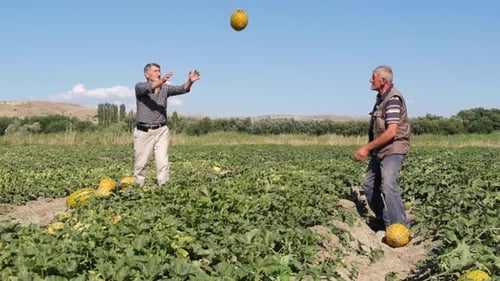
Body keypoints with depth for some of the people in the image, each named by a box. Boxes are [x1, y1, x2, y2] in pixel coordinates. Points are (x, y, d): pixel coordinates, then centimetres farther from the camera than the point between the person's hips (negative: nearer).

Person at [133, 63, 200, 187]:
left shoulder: (165, 88, 6)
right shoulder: (140, 87, -4)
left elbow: (182, 89, -9)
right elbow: (149, 88, -27)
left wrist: (190, 81, -31)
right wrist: (161, 81, -46)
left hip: (161, 131, 2)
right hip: (143, 132, -2)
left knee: (163, 163, -4)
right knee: (141, 164, 7)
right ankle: (139, 188, 22)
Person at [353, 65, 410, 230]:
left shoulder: (393, 99, -17)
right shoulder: (381, 98, 13)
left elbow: (391, 132, -25)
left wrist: (366, 148, -22)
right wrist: (370, 149, 16)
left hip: (393, 150, -10)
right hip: (380, 150, 10)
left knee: (388, 186, -24)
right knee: (369, 185, 13)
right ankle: (382, 219, 28)